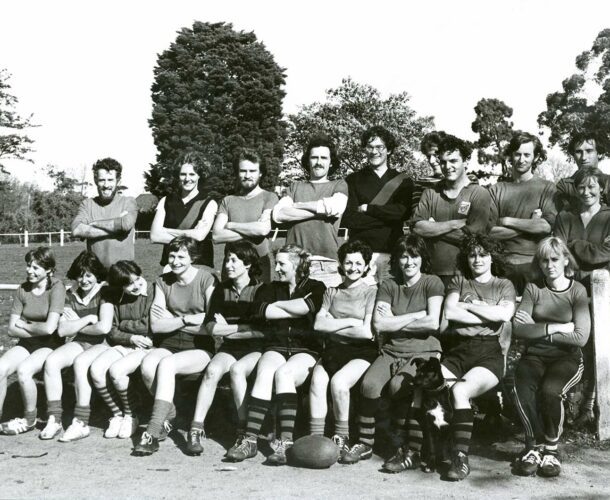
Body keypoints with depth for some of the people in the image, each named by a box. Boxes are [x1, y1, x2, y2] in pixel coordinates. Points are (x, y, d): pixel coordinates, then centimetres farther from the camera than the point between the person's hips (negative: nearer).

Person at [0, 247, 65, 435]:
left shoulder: (56, 288, -11)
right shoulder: (22, 290, 4)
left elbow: (49, 328, -19)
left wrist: (24, 325, -6)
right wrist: (37, 330, -11)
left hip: (50, 345, -5)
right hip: (26, 344, 5)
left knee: (23, 370, -30)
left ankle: (29, 419, -7)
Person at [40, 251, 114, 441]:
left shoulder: (104, 293, -6)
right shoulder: (71, 295, 9)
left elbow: (104, 327, -19)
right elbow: (62, 330, 0)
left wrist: (76, 326, -6)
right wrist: (88, 319, -10)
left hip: (103, 344, -5)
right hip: (79, 343, 5)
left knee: (80, 363, -34)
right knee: (51, 361, -23)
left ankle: (81, 423, -29)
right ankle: (54, 419, -19)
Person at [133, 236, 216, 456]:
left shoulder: (206, 280, -2)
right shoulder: (163, 282, 11)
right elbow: (156, 326, 5)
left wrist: (175, 320, -3)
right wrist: (187, 319, -8)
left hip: (200, 347, -4)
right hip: (170, 343, 4)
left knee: (166, 364, -32)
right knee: (147, 364, -28)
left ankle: (153, 432, -29)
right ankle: (168, 413, -3)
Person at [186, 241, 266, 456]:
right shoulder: (221, 290, 11)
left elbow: (264, 331, -11)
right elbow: (212, 328, 3)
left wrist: (227, 329, -4)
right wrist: (244, 327, -6)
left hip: (256, 349, -3)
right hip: (229, 348, 3)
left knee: (237, 370, -33)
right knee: (212, 370, -27)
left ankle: (245, 429, -25)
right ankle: (196, 429, -28)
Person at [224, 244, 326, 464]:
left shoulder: (315, 287, 9)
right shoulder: (270, 288, 20)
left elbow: (307, 306, -14)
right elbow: (259, 310, -1)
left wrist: (278, 304, 0)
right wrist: (295, 310, -4)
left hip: (306, 350, -3)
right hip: (276, 347, 3)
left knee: (283, 373, -32)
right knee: (264, 372, -29)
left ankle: (285, 441, -35)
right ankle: (249, 439, -34)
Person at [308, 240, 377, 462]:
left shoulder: (371, 293, 4)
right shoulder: (331, 292, 18)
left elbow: (367, 332, -8)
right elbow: (318, 324, 4)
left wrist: (333, 325, -2)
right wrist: (349, 322, -5)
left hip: (362, 352, -3)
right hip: (333, 351, 4)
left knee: (338, 381, -30)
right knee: (317, 380, -26)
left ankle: (342, 438, -14)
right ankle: (315, 437, -24)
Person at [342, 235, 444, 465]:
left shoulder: (432, 283, 5)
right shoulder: (388, 286, 13)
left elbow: (432, 323, -10)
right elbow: (378, 324, -1)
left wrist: (394, 322, -3)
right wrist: (416, 316, -3)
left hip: (423, 351, -3)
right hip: (391, 350, 3)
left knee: (398, 385, -32)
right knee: (369, 383, -27)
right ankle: (364, 444, -10)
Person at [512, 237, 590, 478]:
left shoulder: (577, 291, 1)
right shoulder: (533, 288, 7)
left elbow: (580, 337, -10)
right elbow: (518, 327, -7)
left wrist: (538, 330, -8)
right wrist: (555, 328, -13)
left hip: (567, 357, -2)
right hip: (534, 356, 2)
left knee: (550, 390, -33)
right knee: (522, 390, -31)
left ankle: (551, 448, -9)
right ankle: (535, 447, -10)